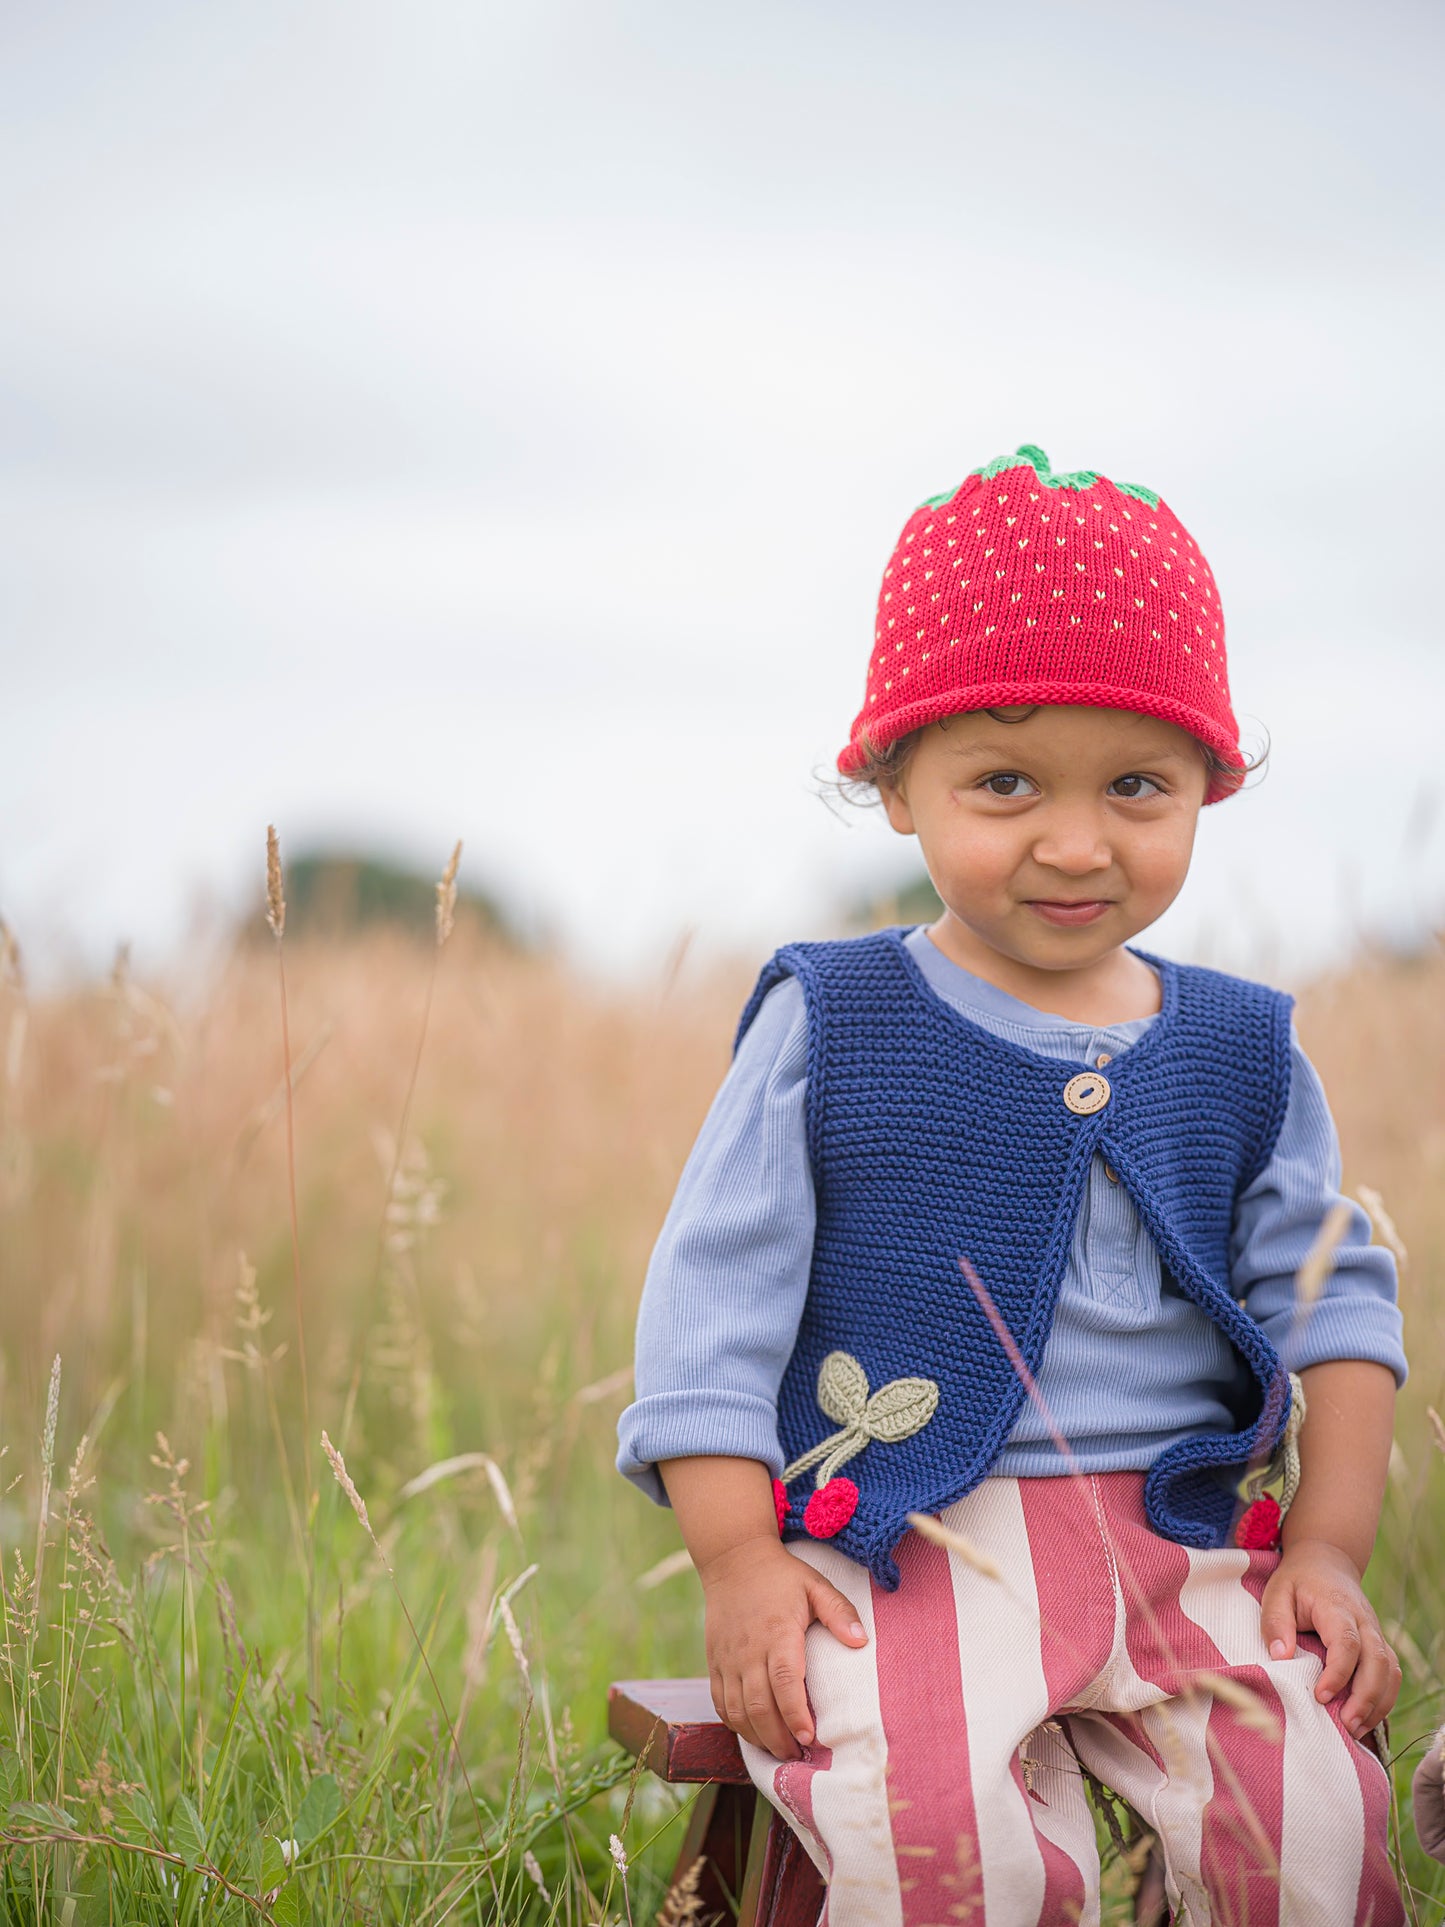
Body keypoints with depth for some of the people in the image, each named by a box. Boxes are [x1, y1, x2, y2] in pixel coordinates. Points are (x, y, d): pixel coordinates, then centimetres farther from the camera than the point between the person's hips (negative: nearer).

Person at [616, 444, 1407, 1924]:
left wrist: (1330, 1545, 3)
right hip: (901, 1539, -3)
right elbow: (711, 1295, 1)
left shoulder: (1241, 1055, 10)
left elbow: (1334, 1299, 15)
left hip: (1182, 1541, 3)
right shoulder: (827, 1028, 2)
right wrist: (738, 1563, -8)